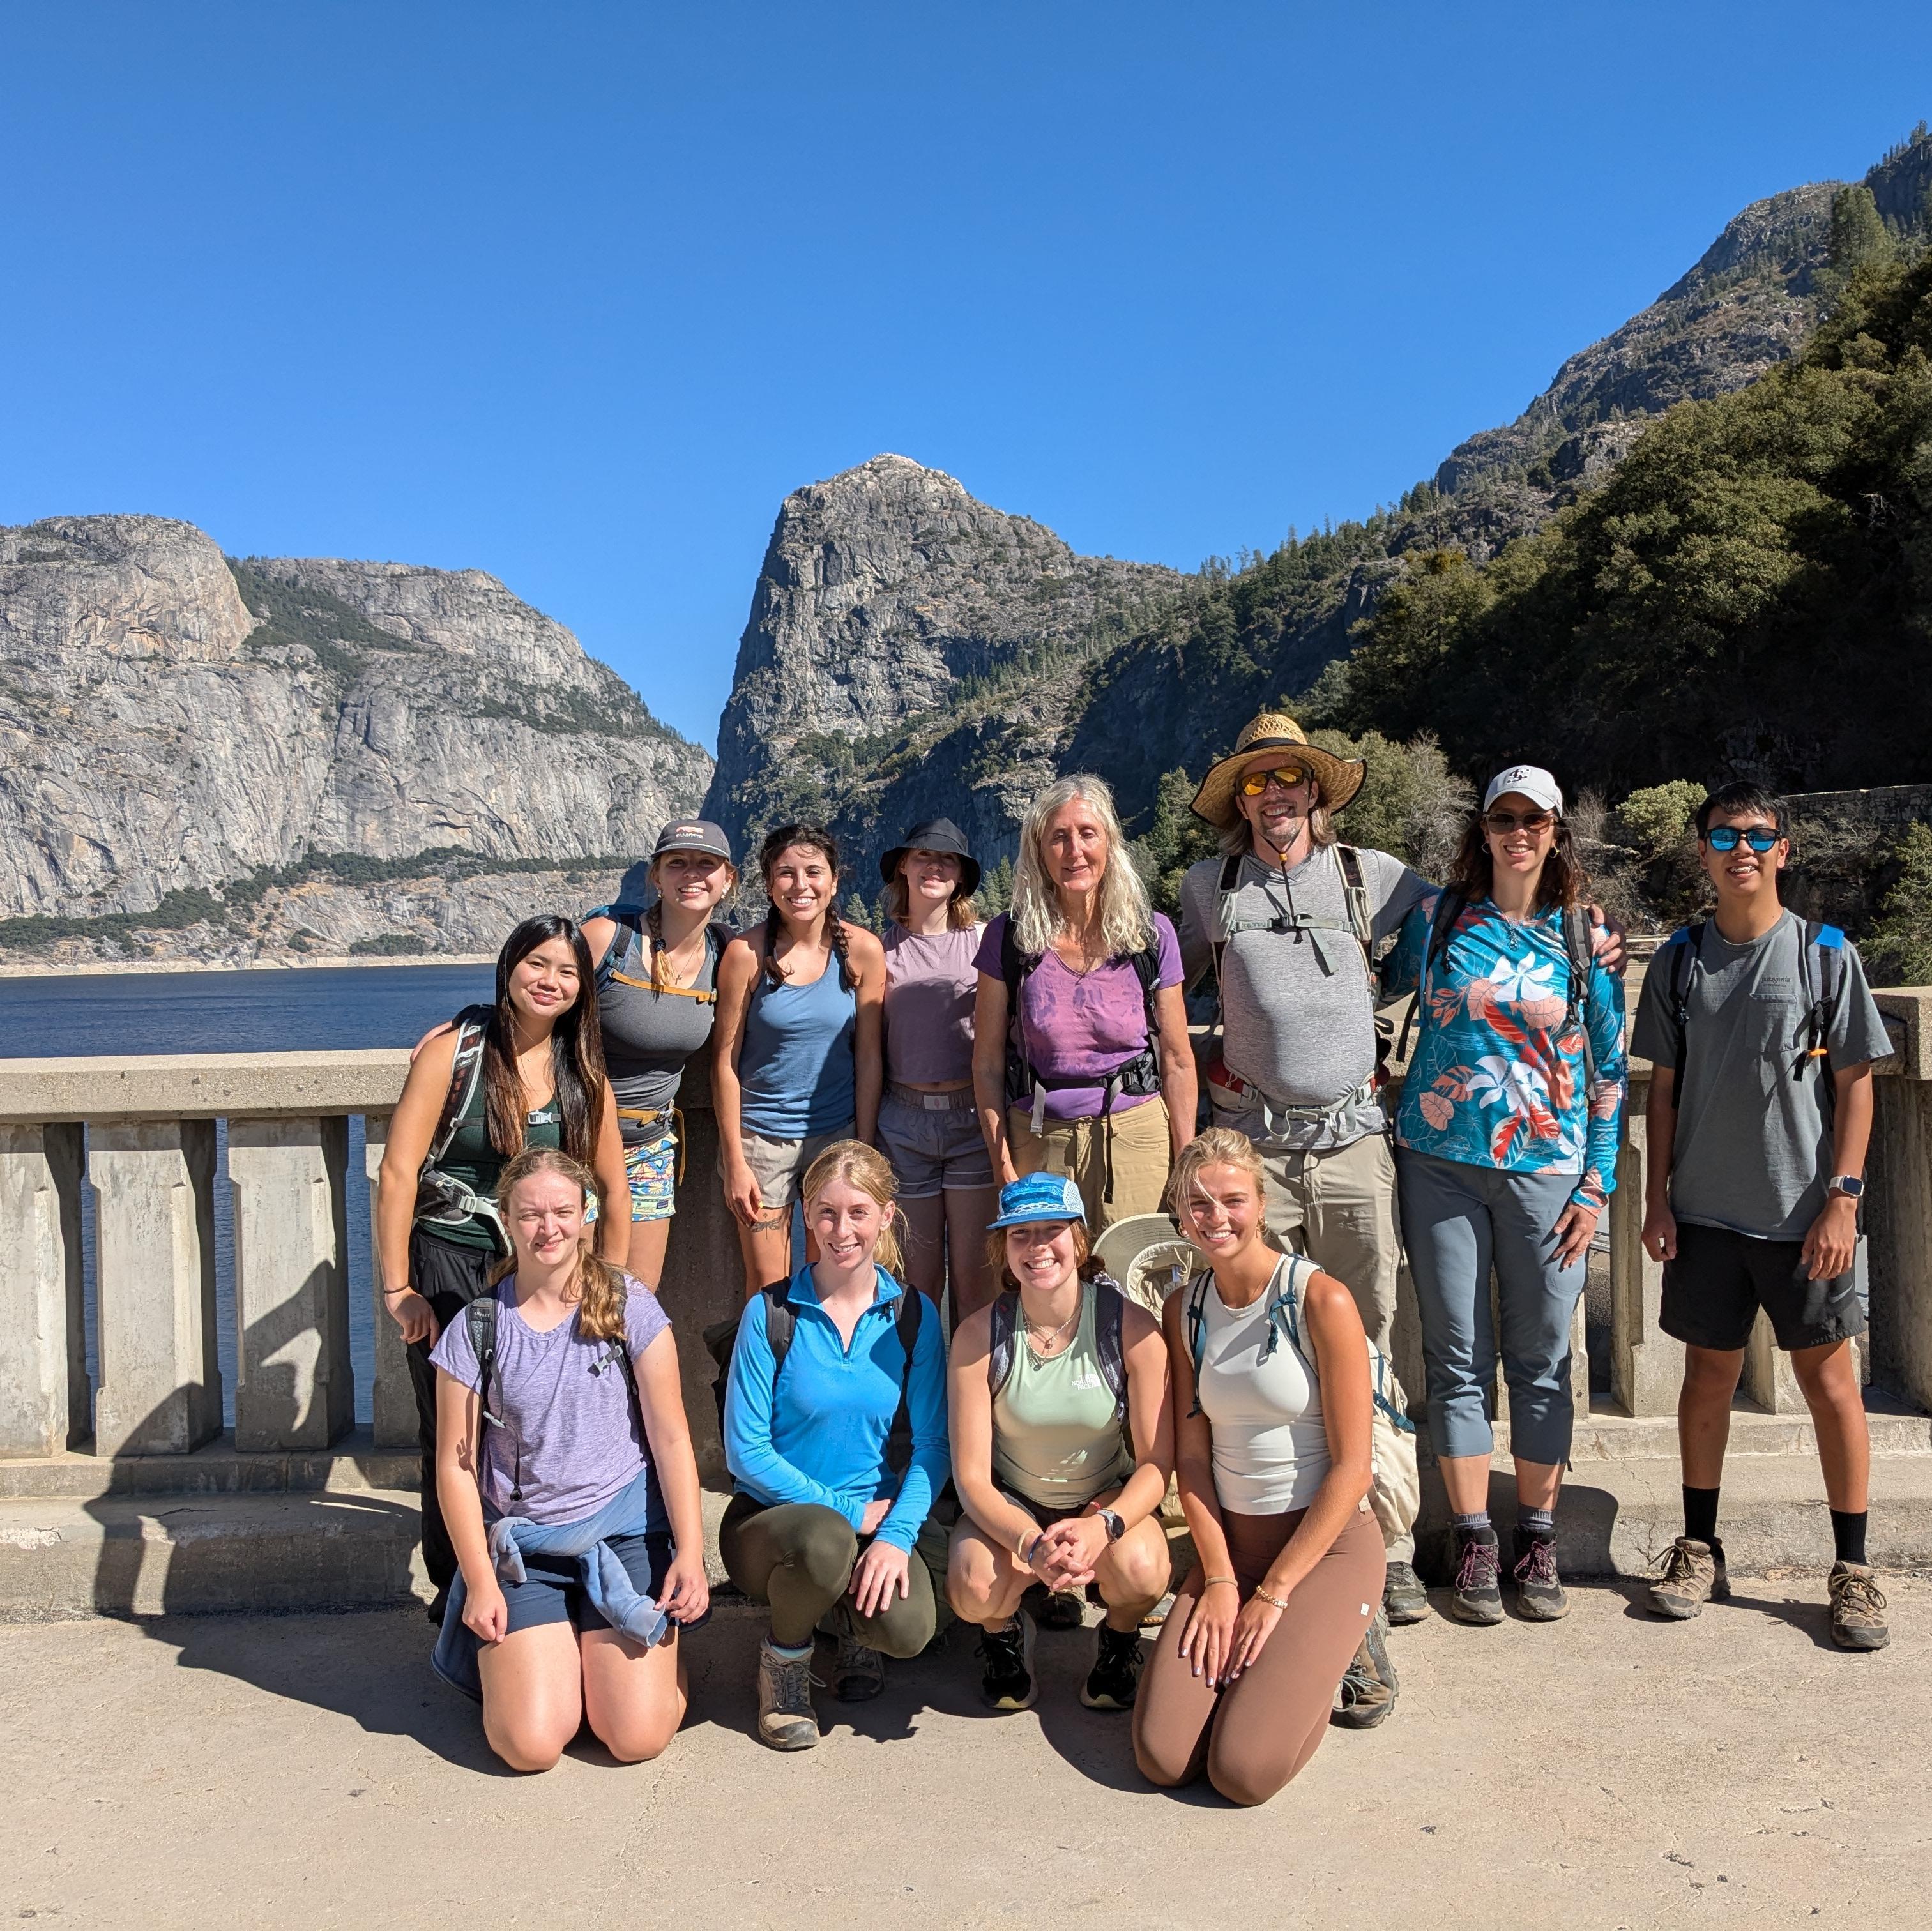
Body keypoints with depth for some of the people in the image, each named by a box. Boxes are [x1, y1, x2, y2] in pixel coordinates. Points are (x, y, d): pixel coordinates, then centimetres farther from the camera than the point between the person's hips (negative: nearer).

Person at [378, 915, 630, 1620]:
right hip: (447, 1263, -3)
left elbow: (614, 1189, 9)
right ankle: (455, 1591, 21)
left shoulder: (582, 1071, 2)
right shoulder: (453, 1049, -10)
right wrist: (397, 1289, -13)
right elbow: (398, 1171, -12)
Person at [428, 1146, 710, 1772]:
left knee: (637, 1738, -12)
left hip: (626, 1533, -1)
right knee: (531, 1745, -13)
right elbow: (455, 1465, 1)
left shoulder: (629, 1306, -4)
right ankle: (526, 1656, 19)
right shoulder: (476, 1329, -2)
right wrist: (480, 1582, -3)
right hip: (521, 1545, 1)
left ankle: (656, 1649, 20)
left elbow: (671, 1438, -2)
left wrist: (690, 1554, -8)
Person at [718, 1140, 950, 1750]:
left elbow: (931, 1443, -4)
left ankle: (848, 1614, 13)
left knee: (907, 1628, -27)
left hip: (877, 1518, 2)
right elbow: (746, 1451, -11)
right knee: (827, 1542, -36)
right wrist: (849, 1511, -15)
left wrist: (896, 1535, -20)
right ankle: (784, 1654, -1)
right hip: (771, 1518, -2)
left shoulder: (913, 1316, -2)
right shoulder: (771, 1313, -10)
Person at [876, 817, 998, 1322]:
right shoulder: (882, 949, 7)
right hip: (905, 1120, 1)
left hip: (972, 1116, -1)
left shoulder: (983, 941, 4)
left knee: (974, 1280, 0)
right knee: (918, 1281, 6)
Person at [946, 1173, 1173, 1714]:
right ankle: (1006, 1634, 9)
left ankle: (1119, 1641, 6)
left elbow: (1157, 1462, -13)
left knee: (1139, 1569, -32)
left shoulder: (1132, 1327, -17)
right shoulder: (979, 1335, -16)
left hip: (1109, 1498, 0)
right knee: (973, 1589, -30)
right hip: (1011, 1504, 0)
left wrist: (1103, 1526, -33)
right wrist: (1031, 1545, -34)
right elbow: (971, 1476, -15)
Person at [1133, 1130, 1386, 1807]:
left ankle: (1337, 1651, 12)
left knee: (1242, 1770, -15)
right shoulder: (1185, 1309, 3)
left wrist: (1274, 1594, -12)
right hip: (1230, 1542, 5)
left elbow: (1351, 1465, -13)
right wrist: (1219, 1578, -7)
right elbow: (1192, 1455, 4)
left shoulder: (1321, 1301, -14)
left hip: (1327, 1541, -4)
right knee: (1161, 1759, -8)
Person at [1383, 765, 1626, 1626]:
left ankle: (1537, 1543, 20)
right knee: (1457, 1359, 4)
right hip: (1441, 1161, 0)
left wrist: (1598, 1185, 1)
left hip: (1546, 1170, 0)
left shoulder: (1586, 938, 5)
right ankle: (1472, 1545, 15)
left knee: (1541, 1361, 7)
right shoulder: (1437, 916, 4)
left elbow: (1610, 1069, 6)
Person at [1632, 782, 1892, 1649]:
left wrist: (1842, 1197, -9)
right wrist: (1657, 1199, 3)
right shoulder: (1680, 959, 5)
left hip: (1804, 1215, -2)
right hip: (1706, 1212, 2)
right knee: (1709, 1376, 10)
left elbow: (1854, 1083, -1)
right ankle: (1699, 1551, 23)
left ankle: (1853, 1569, 17)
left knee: (1831, 1381, 4)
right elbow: (1663, 1087, 8)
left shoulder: (1825, 953, -2)